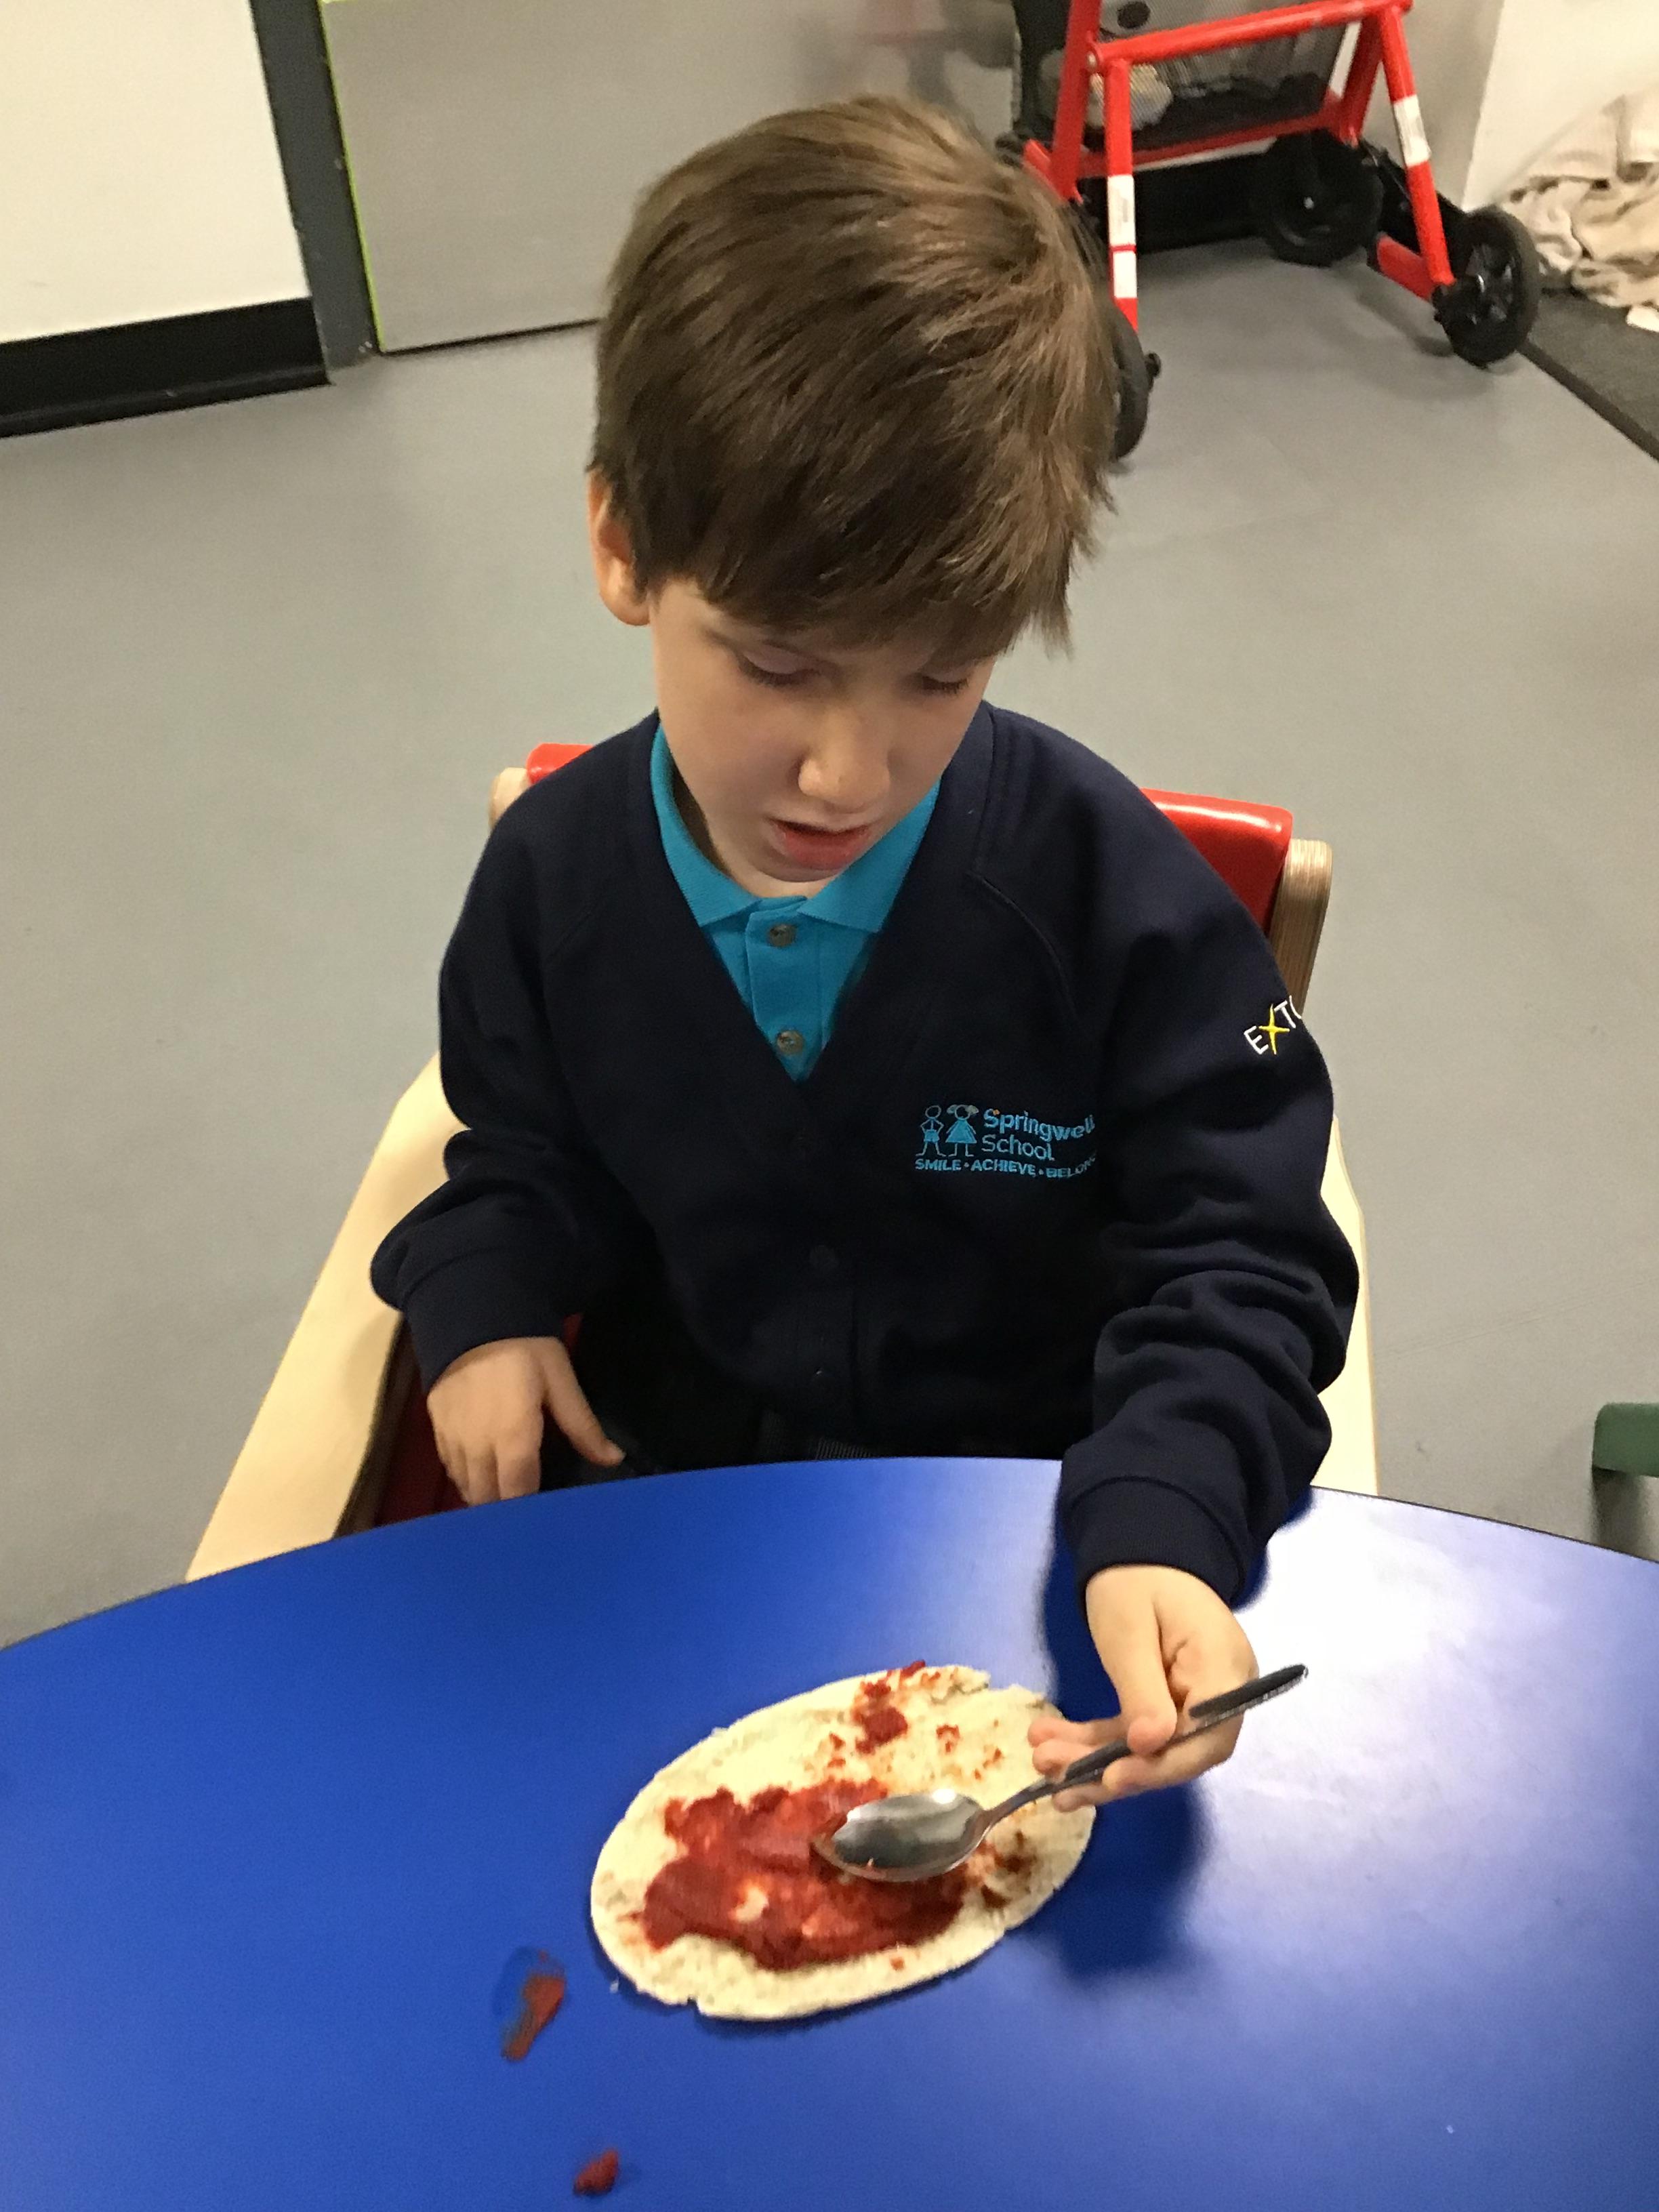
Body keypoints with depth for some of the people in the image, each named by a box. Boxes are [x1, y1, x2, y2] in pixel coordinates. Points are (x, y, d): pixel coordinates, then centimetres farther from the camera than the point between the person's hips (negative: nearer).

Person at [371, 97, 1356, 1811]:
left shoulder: (1113, 892, -21)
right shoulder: (554, 873, -10)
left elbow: (1237, 1253, -14)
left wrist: (1163, 1519, -32)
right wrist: (482, 1307, -10)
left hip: (1022, 1489, -2)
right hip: (660, 1469, 3)